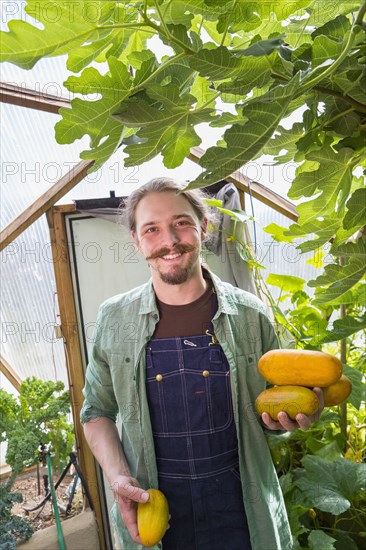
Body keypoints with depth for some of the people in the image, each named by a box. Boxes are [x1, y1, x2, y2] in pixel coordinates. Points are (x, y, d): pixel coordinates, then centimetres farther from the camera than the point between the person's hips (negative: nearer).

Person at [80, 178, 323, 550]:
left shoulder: (251, 315, -9)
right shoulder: (113, 318, -8)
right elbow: (97, 411, 3)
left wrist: (283, 416, -18)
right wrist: (118, 477, -12)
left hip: (242, 513, 0)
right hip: (151, 513, 1)